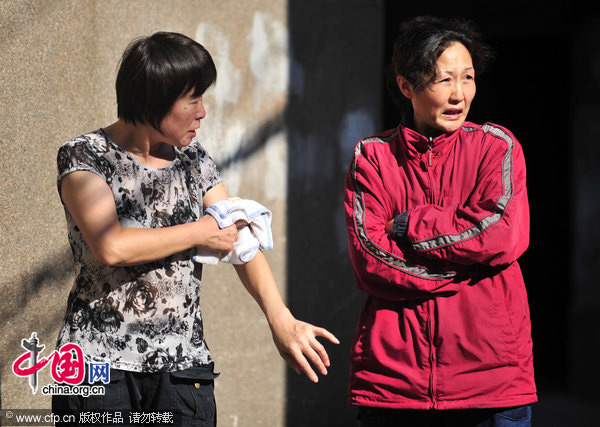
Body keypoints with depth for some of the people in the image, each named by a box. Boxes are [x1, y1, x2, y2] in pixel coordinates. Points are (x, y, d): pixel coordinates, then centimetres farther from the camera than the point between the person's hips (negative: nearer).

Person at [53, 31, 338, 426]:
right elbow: (111, 247, -21)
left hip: (183, 364, 4)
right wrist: (202, 233, -9)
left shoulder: (193, 162, 11)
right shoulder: (85, 156, -5)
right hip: (100, 363, -4)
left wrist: (281, 320, -13)